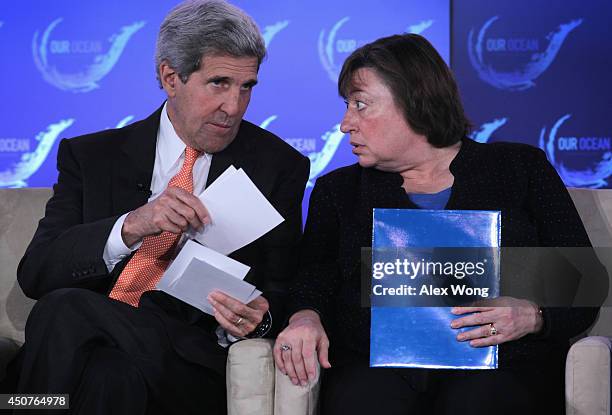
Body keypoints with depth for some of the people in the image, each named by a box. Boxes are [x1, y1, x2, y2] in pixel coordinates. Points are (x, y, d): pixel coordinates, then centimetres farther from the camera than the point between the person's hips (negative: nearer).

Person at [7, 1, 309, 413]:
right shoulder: (91, 156, 12)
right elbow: (35, 272, 0)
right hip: (93, 346, 2)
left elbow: (282, 292, 8)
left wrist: (258, 318, -17)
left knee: (64, 311, -30)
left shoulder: (279, 167, 10)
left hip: (195, 364, -1)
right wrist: (131, 226, -17)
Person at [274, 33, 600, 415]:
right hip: (374, 364, 1)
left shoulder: (520, 167, 14)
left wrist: (531, 316, -12)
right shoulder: (338, 190, 22)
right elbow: (313, 283, 11)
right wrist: (305, 319, -12)